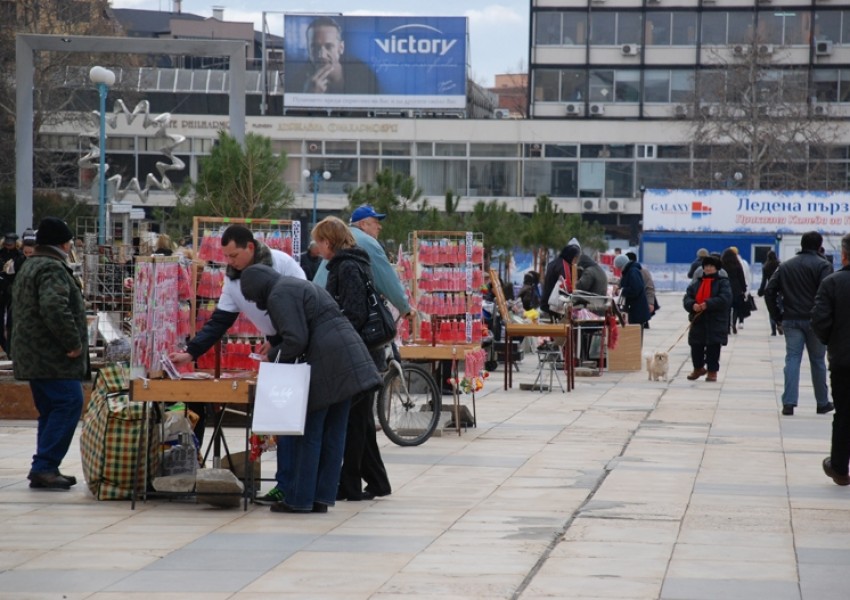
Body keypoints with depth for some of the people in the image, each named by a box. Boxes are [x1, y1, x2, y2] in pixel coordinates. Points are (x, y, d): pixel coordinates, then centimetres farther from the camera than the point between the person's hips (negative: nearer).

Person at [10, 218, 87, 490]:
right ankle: (44, 467, -15)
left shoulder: (29, 266, 20)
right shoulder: (52, 269, -14)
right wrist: (74, 343, -20)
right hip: (53, 356, -11)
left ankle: (45, 468, 14)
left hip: (33, 355, 11)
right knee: (68, 405, -11)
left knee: (51, 410, 14)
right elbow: (55, 309, -29)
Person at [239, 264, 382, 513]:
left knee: (309, 432, -2)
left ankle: (298, 499, 3)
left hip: (326, 363, -10)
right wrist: (275, 352, 22)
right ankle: (322, 497, 12)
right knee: (333, 431, 9)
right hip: (350, 359, 10)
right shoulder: (297, 286, 25)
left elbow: (296, 340, -16)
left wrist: (274, 357, 1)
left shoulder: (279, 296, -6)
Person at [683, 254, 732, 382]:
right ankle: (698, 368, 27)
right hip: (698, 320, 4)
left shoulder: (723, 282, -4)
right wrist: (692, 305, -17)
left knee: (713, 347, 0)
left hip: (716, 322, -4)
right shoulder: (697, 282, 11)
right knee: (696, 347, 9)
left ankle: (712, 371, 9)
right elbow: (687, 297, 6)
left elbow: (725, 298, -18)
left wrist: (708, 304, -24)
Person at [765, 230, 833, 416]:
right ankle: (822, 403, 18)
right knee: (817, 361, 9)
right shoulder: (822, 265, -5)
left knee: (792, 359, 2)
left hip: (791, 320, 3)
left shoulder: (785, 266, 11)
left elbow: (769, 291, 6)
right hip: (814, 321, -3)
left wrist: (777, 317, 8)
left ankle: (788, 403, -9)